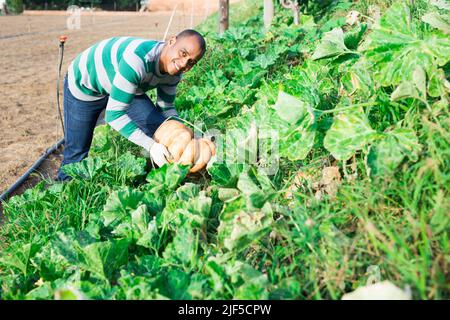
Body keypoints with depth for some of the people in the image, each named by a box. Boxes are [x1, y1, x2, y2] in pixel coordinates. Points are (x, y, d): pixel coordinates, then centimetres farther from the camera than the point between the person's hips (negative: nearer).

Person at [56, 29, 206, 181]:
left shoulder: (174, 71, -18)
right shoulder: (139, 60, -42)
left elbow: (166, 108, -3)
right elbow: (114, 114, -40)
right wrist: (150, 145, -44)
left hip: (124, 85, 6)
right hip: (84, 84, -6)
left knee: (160, 127, -4)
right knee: (77, 151, 0)